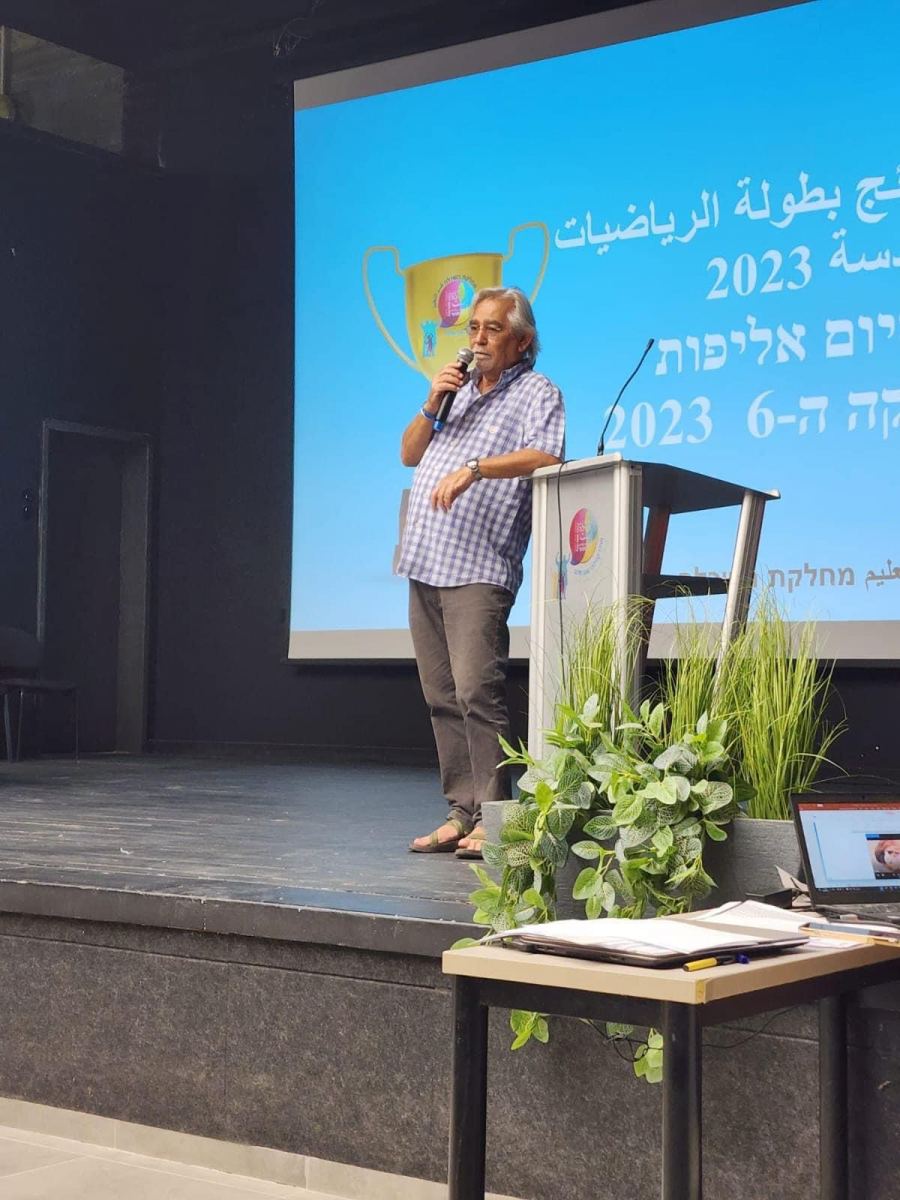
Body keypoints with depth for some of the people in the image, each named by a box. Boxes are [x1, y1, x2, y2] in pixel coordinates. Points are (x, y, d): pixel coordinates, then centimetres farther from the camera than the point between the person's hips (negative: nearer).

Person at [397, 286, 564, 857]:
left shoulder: (537, 392, 2)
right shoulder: (458, 388, 24)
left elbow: (545, 456, -16)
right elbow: (409, 454, 21)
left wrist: (474, 468, -26)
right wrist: (432, 406, 5)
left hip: (479, 569, -8)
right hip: (426, 564, 8)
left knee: (477, 691, -16)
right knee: (442, 697, 6)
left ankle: (491, 817, -12)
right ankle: (462, 813, 10)